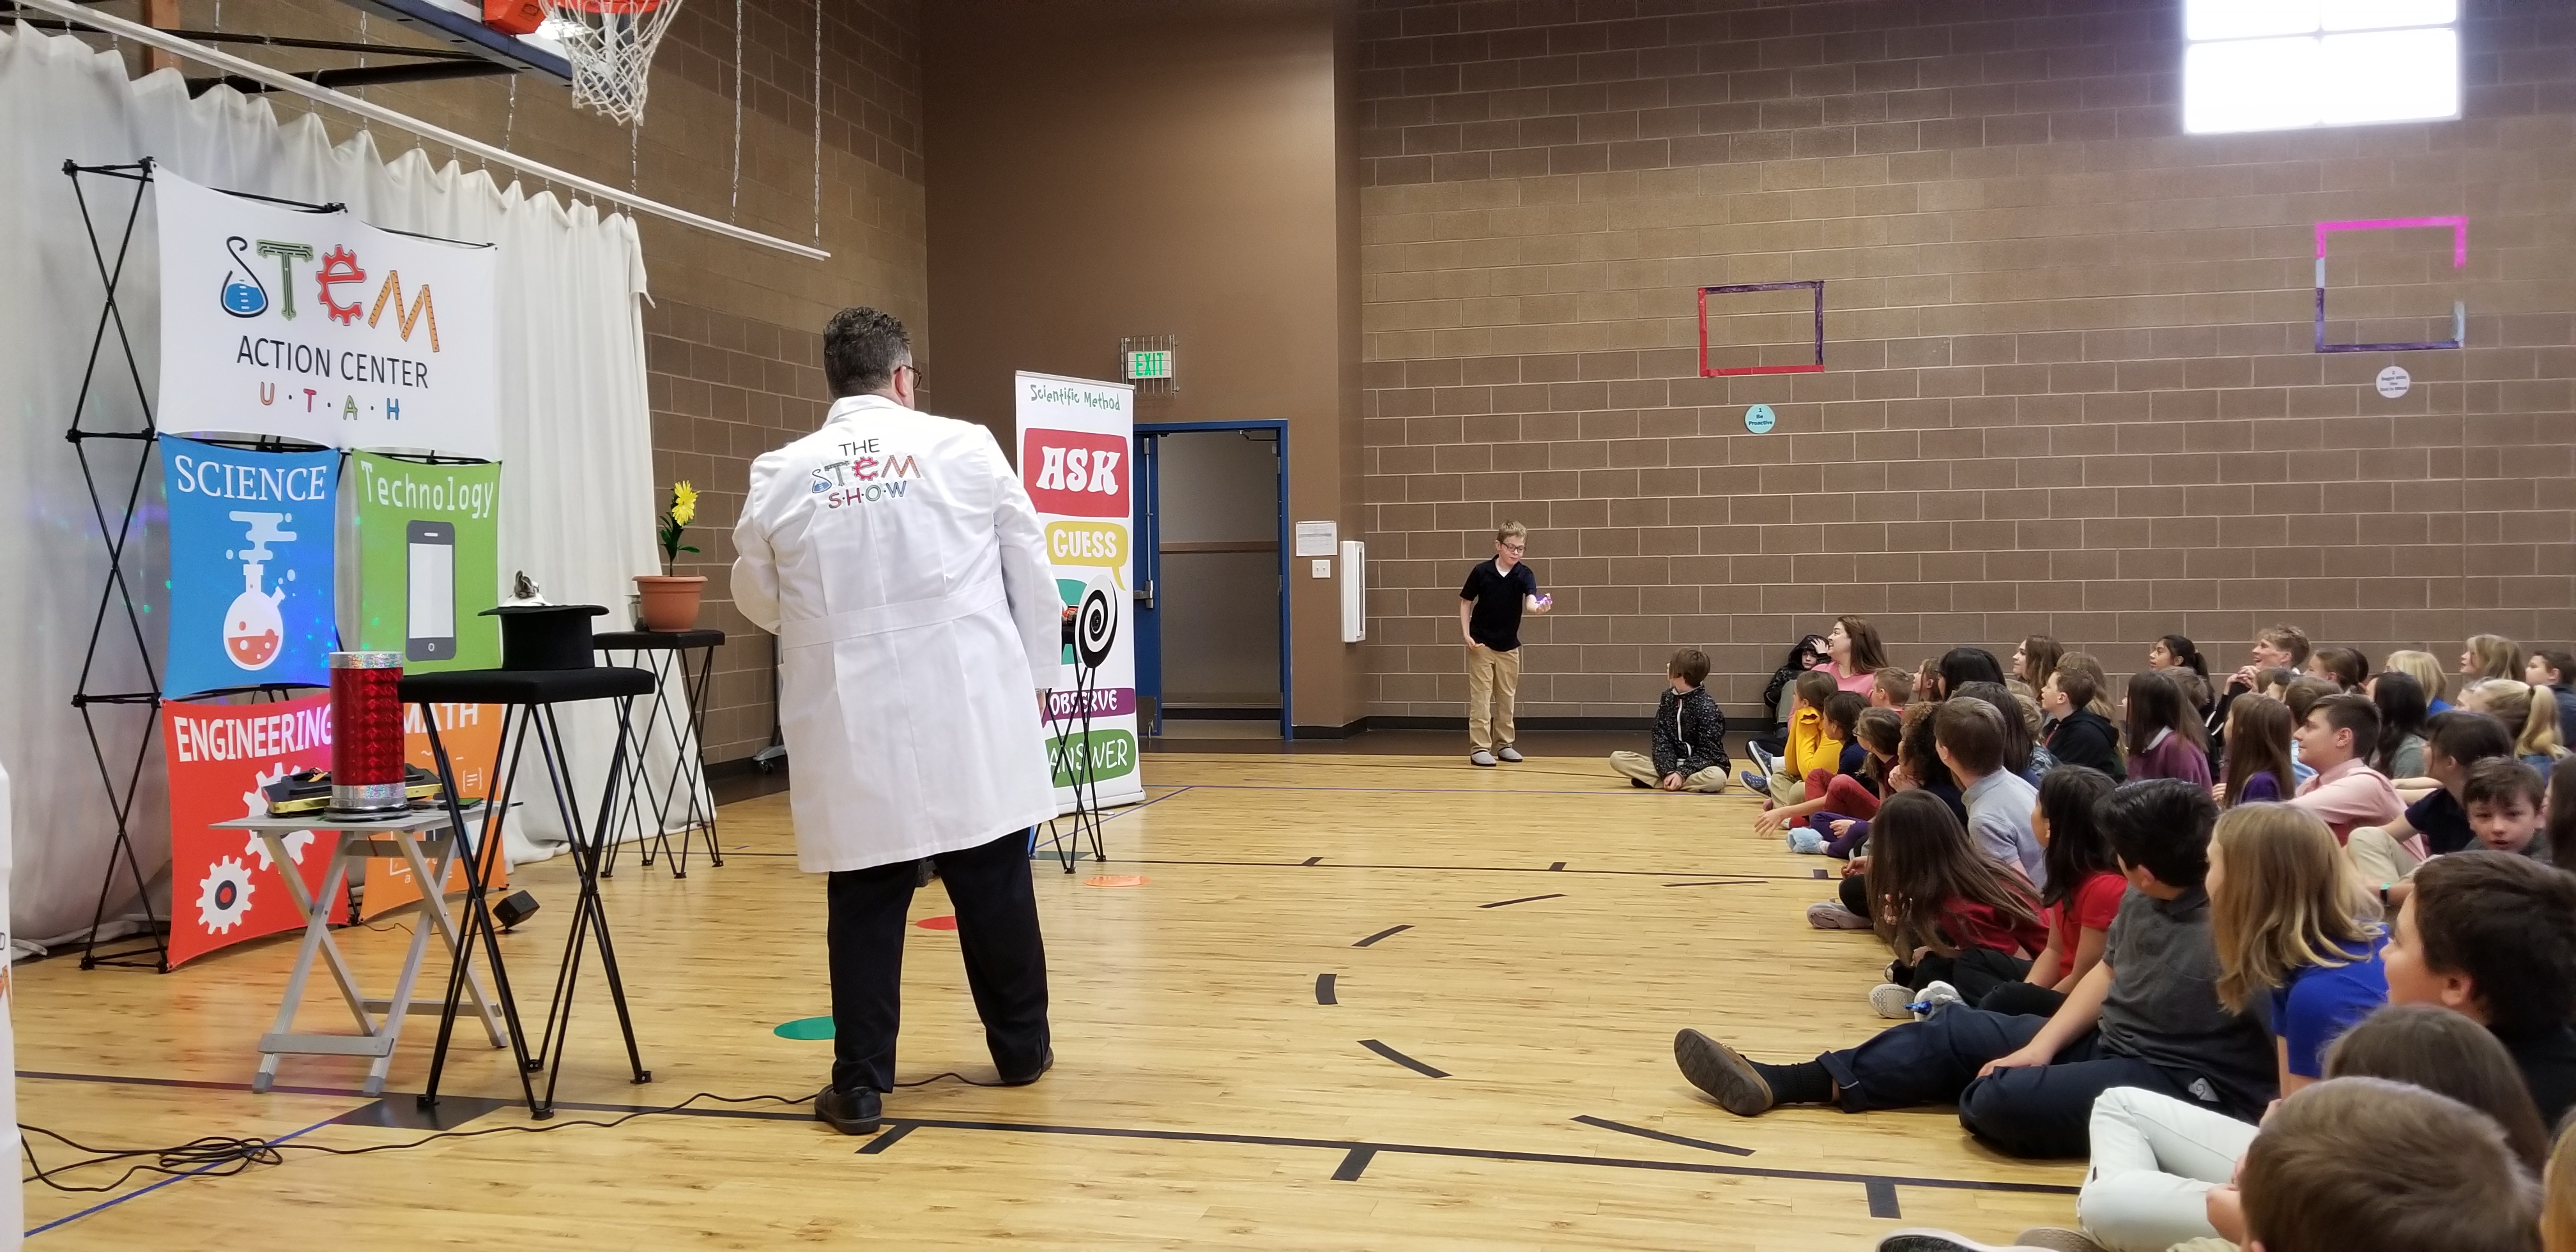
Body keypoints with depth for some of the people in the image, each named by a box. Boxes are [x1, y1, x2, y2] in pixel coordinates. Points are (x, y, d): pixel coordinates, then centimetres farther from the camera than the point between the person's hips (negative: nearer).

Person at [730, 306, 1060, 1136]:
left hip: (853, 726, 0)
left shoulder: (781, 476, -1)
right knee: (994, 886, 13)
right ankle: (1022, 1049, 27)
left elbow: (759, 601, 12)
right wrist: (1035, 674, 16)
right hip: (970, 714, 0)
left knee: (865, 901, 7)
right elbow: (1029, 570, 4)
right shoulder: (965, 447, -3)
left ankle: (860, 1084, 8)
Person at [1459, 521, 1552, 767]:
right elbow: (1466, 602, 1)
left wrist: (1538, 607, -50)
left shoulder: (1524, 575, -8)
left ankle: (1504, 744, 23)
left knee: (1506, 698, 11)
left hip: (1509, 647, 3)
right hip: (1481, 644, -3)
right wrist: (1466, 634, -8)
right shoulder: (1481, 571, -10)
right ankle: (1479, 748, 1)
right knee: (1480, 698, -3)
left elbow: (1530, 599, -26)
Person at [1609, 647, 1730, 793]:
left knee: (1717, 778, -42)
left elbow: (1708, 753, -15)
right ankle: (1670, 779, -22)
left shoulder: (1706, 708, -14)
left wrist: (1682, 774, -26)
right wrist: (1668, 771, -18)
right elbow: (1661, 739, -2)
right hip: (1673, 764, 4)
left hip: (1699, 766, -4)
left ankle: (1654, 781, -27)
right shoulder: (1668, 698, 3)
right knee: (1617, 758, -12)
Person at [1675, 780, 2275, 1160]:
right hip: (2108, 1042, 9)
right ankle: (1780, 1083, 5)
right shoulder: (2142, 900, 2)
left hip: (2191, 1088, -9)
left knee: (1999, 1099, -28)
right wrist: (2040, 1046, 4)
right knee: (1954, 1031, 6)